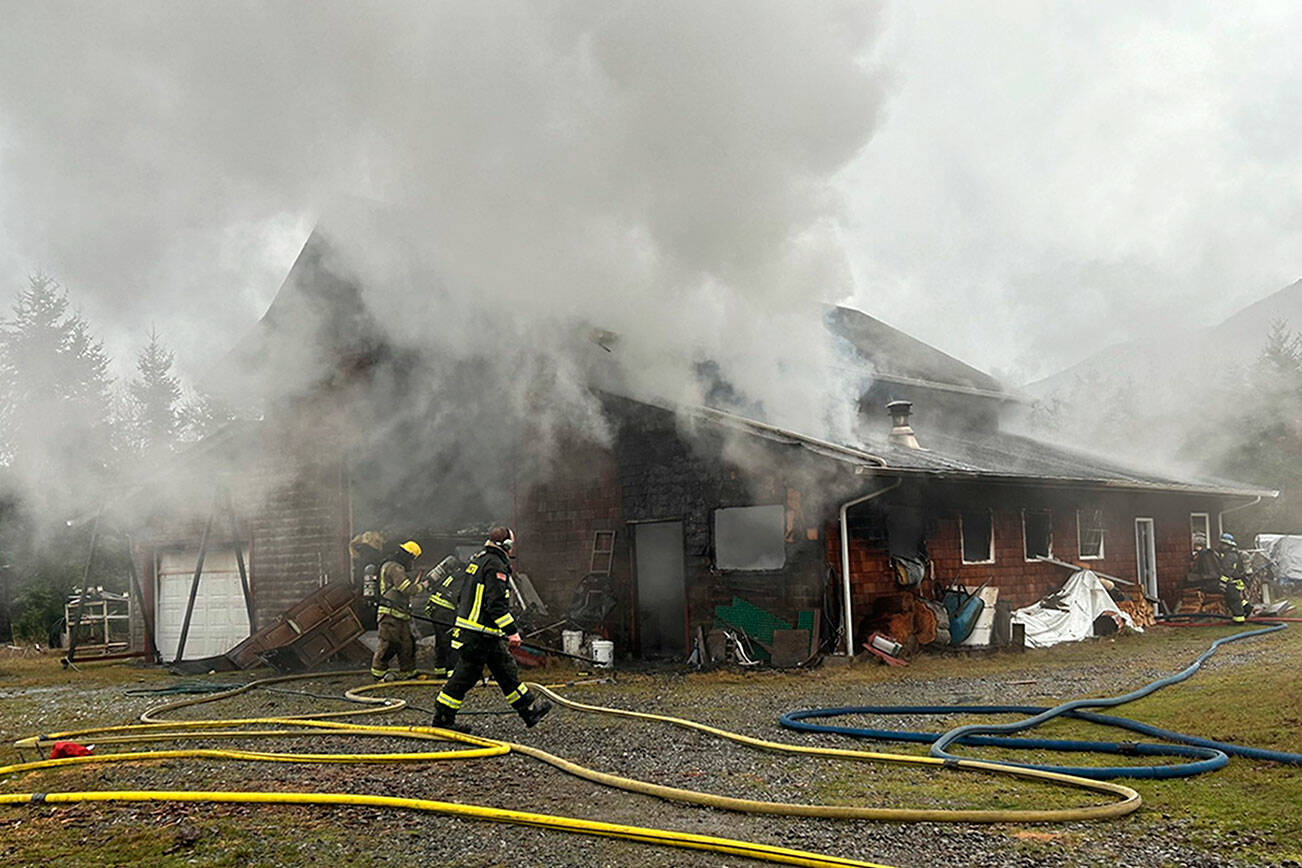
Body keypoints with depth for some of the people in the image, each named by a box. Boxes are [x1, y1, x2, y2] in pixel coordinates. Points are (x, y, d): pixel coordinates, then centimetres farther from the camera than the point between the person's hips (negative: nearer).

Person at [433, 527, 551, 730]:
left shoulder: (478, 560, 15)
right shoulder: (496, 566, -16)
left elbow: (463, 597, 21)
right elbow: (497, 604, -22)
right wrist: (512, 631, -20)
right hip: (480, 635, -11)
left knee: (506, 670, 13)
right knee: (465, 675, -2)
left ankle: (529, 711, 18)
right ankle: (442, 718, 6)